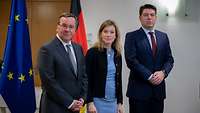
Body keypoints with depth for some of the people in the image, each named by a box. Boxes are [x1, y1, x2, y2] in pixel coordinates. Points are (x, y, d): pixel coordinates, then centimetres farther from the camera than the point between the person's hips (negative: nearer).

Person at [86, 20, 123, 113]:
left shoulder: (117, 54, 8)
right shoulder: (92, 52, -7)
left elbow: (118, 80, 13)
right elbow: (88, 80, -10)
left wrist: (119, 102, 11)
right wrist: (90, 102, -15)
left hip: (113, 102, 5)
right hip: (97, 101, -5)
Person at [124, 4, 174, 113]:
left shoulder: (163, 36, 12)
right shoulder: (132, 36, -2)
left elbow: (169, 59, 10)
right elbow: (131, 60, -12)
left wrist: (163, 72, -10)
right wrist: (149, 76, -16)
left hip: (158, 88, 4)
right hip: (139, 89, -4)